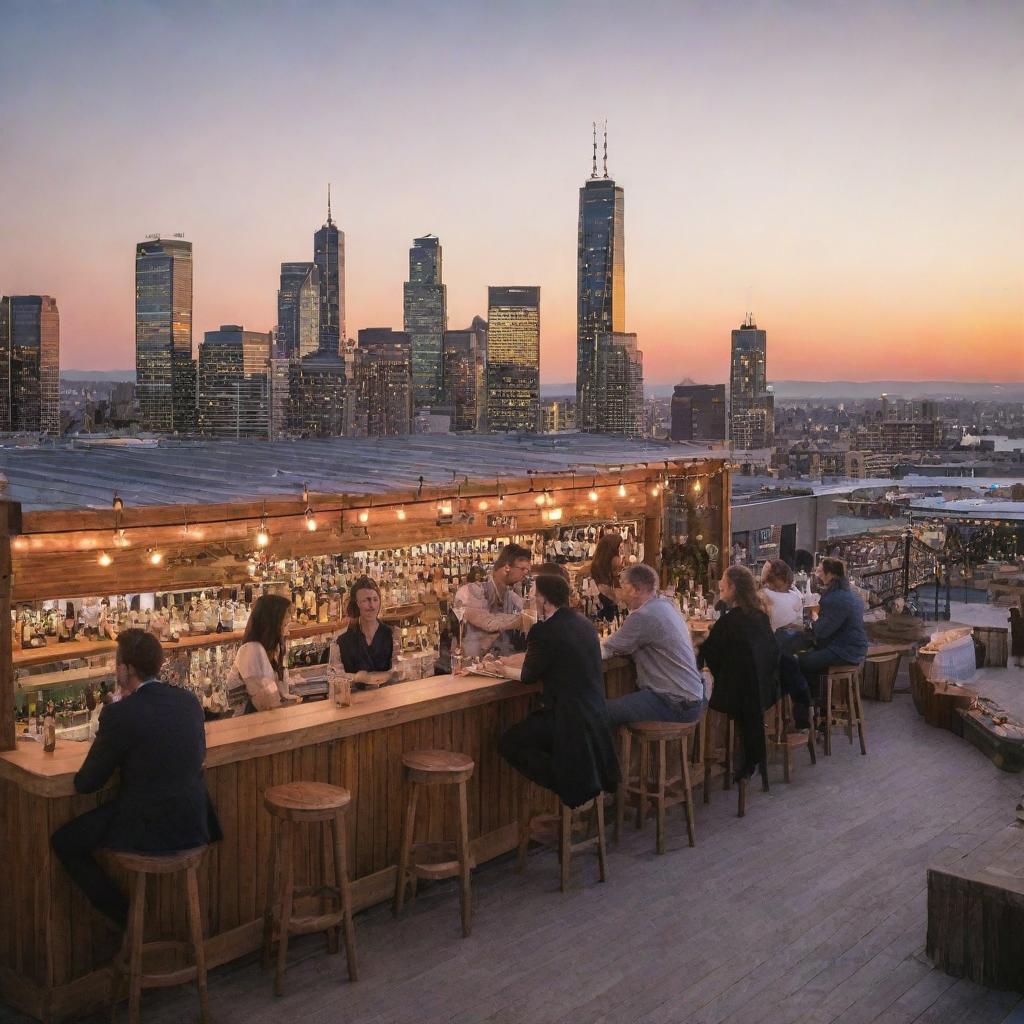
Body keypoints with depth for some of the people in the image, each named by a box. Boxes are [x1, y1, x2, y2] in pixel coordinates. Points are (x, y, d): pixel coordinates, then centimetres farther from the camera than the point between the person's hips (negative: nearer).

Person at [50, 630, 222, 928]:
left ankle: (126, 918, 13)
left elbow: (85, 783, -10)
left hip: (149, 831, -7)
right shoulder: (189, 700, 1)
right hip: (195, 826, 7)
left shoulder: (119, 714, -18)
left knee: (63, 842, 14)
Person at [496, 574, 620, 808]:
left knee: (508, 744, 4)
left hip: (568, 716, -9)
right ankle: (587, 786, 24)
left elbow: (529, 675, -7)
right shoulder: (584, 624, 9)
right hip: (596, 714, 9)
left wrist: (504, 669, 13)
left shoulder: (545, 631, -17)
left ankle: (572, 790, 1)